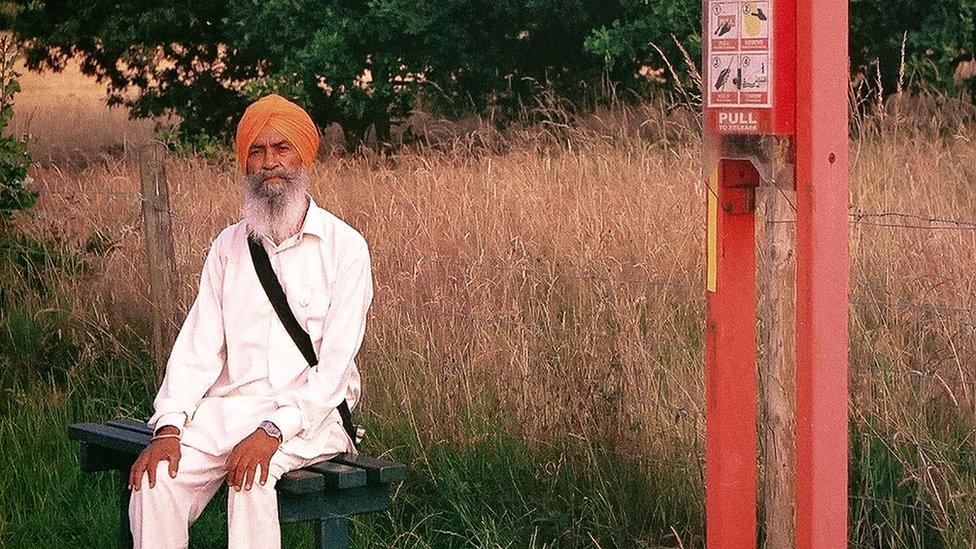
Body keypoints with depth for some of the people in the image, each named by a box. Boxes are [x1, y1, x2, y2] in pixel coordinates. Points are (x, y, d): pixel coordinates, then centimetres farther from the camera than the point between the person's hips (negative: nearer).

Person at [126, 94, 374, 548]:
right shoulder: (228, 247, 13)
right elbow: (198, 348, 6)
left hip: (310, 412, -4)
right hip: (229, 406, 4)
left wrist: (273, 431, -23)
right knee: (157, 475, -23)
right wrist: (169, 428, -11)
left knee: (253, 474, -34)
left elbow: (335, 365, -9)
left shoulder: (345, 248, -1)